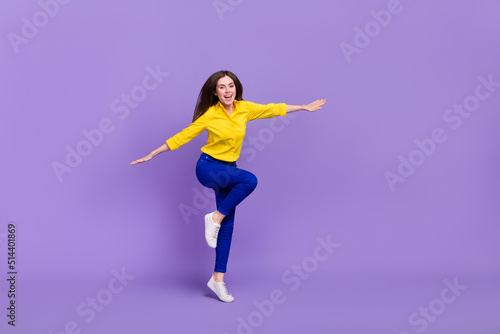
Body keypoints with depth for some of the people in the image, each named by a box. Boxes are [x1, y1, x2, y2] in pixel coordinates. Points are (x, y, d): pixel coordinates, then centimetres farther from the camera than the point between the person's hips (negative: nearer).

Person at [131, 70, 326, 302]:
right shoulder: (209, 115, -14)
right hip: (208, 167, -5)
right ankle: (215, 218, -14)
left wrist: (305, 107, 17)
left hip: (228, 170, 5)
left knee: (228, 225, 2)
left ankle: (218, 279, 10)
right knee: (250, 180, -32)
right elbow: (182, 137, -6)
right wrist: (152, 154, -5)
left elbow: (273, 109, 9)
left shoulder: (245, 109, -3)